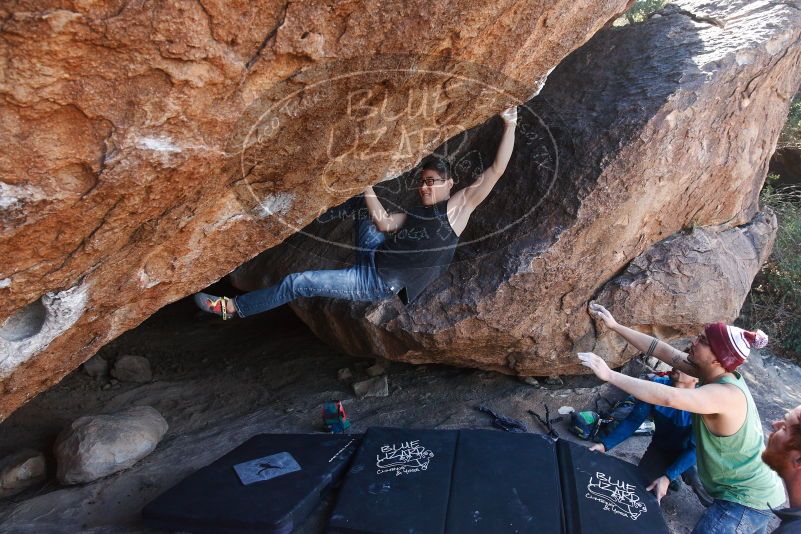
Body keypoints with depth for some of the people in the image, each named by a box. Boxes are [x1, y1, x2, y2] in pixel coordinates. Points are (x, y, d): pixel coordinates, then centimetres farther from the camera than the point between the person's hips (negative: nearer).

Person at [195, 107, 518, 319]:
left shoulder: (458, 206, -3)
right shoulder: (416, 214, 17)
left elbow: (496, 170, -8)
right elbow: (382, 221, 16)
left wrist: (509, 125, -11)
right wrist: (365, 184, 12)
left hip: (379, 283, -7)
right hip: (372, 261, 7)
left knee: (298, 283, -4)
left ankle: (233, 307, 13)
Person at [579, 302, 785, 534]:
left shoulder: (725, 394, -32)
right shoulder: (715, 373, -7)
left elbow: (668, 398, -47)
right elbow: (662, 350, -5)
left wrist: (609, 374, -45)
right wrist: (615, 326, -7)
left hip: (747, 501, -9)